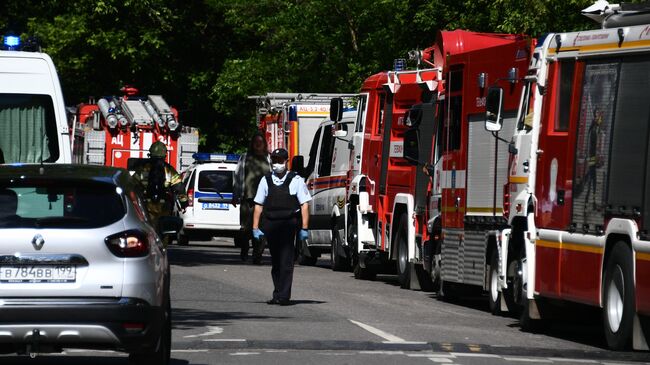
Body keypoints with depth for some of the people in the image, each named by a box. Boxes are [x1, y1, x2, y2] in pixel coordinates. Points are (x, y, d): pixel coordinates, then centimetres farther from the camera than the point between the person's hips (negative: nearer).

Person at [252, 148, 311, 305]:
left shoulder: (296, 180, 0)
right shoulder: (266, 180, 10)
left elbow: (304, 205, -1)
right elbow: (258, 205, 13)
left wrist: (304, 228, -6)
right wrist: (256, 227, 7)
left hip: (288, 224, -4)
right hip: (270, 225, 4)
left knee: (286, 261, -8)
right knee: (275, 262, 11)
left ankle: (284, 296, -9)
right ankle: (277, 294, 19)